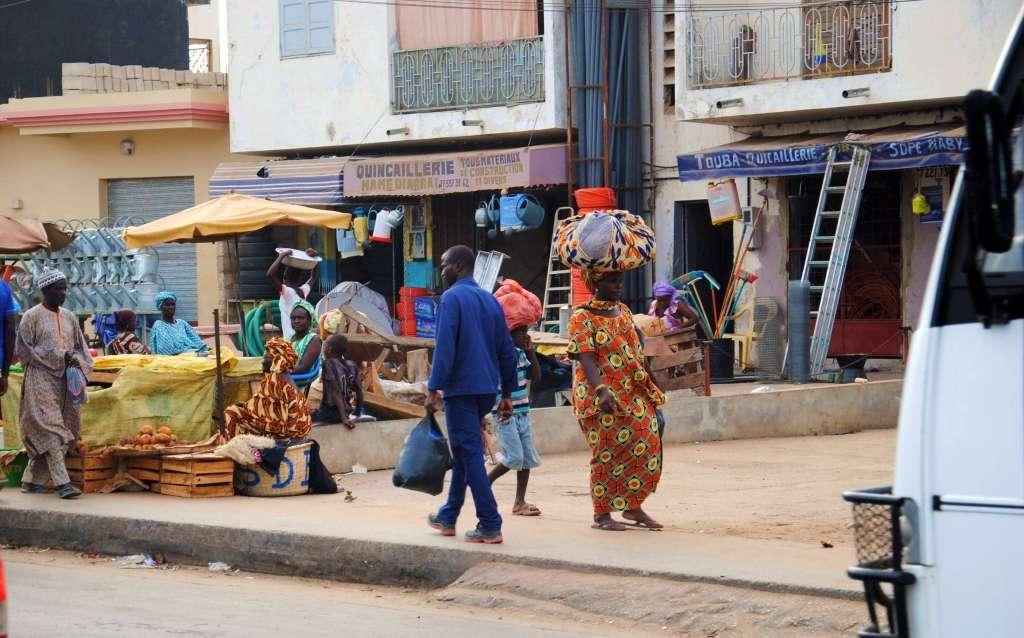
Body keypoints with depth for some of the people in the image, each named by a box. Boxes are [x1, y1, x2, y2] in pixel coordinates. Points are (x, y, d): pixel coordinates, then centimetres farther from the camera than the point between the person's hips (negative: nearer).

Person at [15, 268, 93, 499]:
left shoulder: (68, 317, 14)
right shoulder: (32, 317, -4)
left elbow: (80, 347, 20)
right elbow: (24, 350, -7)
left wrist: (75, 359, -4)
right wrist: (60, 356, -12)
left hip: (64, 381, 6)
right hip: (40, 379, -6)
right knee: (51, 428, -14)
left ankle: (31, 480, 16)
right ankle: (62, 482, -21)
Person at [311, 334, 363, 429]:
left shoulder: (329, 364, -14)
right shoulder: (351, 365, 4)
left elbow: (336, 392, -19)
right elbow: (359, 390, 6)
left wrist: (344, 418, -23)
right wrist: (358, 411, 20)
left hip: (331, 412, -7)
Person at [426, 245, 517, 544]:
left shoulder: (451, 298, -9)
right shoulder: (490, 300, 14)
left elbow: (444, 346, -18)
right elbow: (507, 350, 14)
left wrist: (434, 388, -16)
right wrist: (507, 393, 19)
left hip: (461, 389, -8)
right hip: (487, 390, 8)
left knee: (470, 454, -5)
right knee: (463, 451, 19)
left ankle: (490, 526, -9)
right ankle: (448, 517, 27)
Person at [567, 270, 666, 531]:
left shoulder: (624, 311, 14)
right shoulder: (582, 318, -9)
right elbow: (586, 358, -20)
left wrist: (649, 388, 20)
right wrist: (602, 390, -33)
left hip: (634, 394, 7)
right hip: (602, 399, -7)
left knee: (647, 447, 3)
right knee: (607, 454, -4)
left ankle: (633, 506, 16)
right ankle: (602, 514, 6)